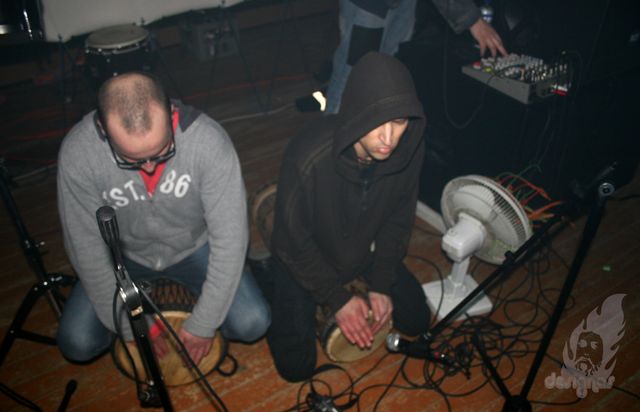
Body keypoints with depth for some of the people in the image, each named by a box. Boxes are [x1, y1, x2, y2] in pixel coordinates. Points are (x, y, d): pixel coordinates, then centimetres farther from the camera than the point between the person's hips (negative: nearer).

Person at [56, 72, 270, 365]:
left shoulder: (210, 141, -32)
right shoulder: (77, 152, -28)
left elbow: (230, 238, -25)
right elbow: (86, 247, -17)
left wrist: (202, 325, -20)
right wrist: (132, 327, -14)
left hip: (194, 248, 0)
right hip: (124, 254, 1)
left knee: (251, 324, -17)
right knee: (77, 344, -13)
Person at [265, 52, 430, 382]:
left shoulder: (409, 149, -24)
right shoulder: (307, 158, -38)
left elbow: (398, 219, -6)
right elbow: (293, 242, -23)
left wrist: (380, 285, -9)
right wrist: (337, 299, -17)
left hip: (364, 248, 4)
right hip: (304, 256, -4)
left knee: (416, 321, 10)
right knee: (295, 366, -4)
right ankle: (273, 286, 20)